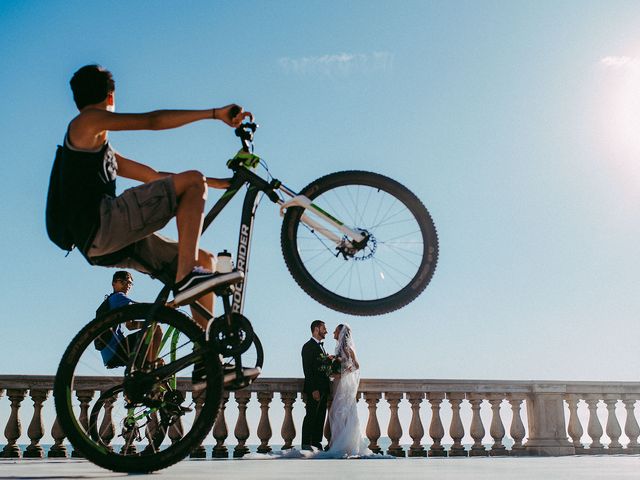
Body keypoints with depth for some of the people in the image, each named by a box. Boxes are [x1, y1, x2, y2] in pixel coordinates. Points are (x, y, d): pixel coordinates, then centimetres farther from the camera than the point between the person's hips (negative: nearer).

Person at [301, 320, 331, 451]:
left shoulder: (321, 346, 20)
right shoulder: (308, 346, -9)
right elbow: (308, 370, -16)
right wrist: (314, 389, -20)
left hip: (323, 389, 9)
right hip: (314, 388, -9)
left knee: (320, 417, 10)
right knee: (311, 416, -4)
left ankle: (316, 442, 15)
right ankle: (306, 444, 2)